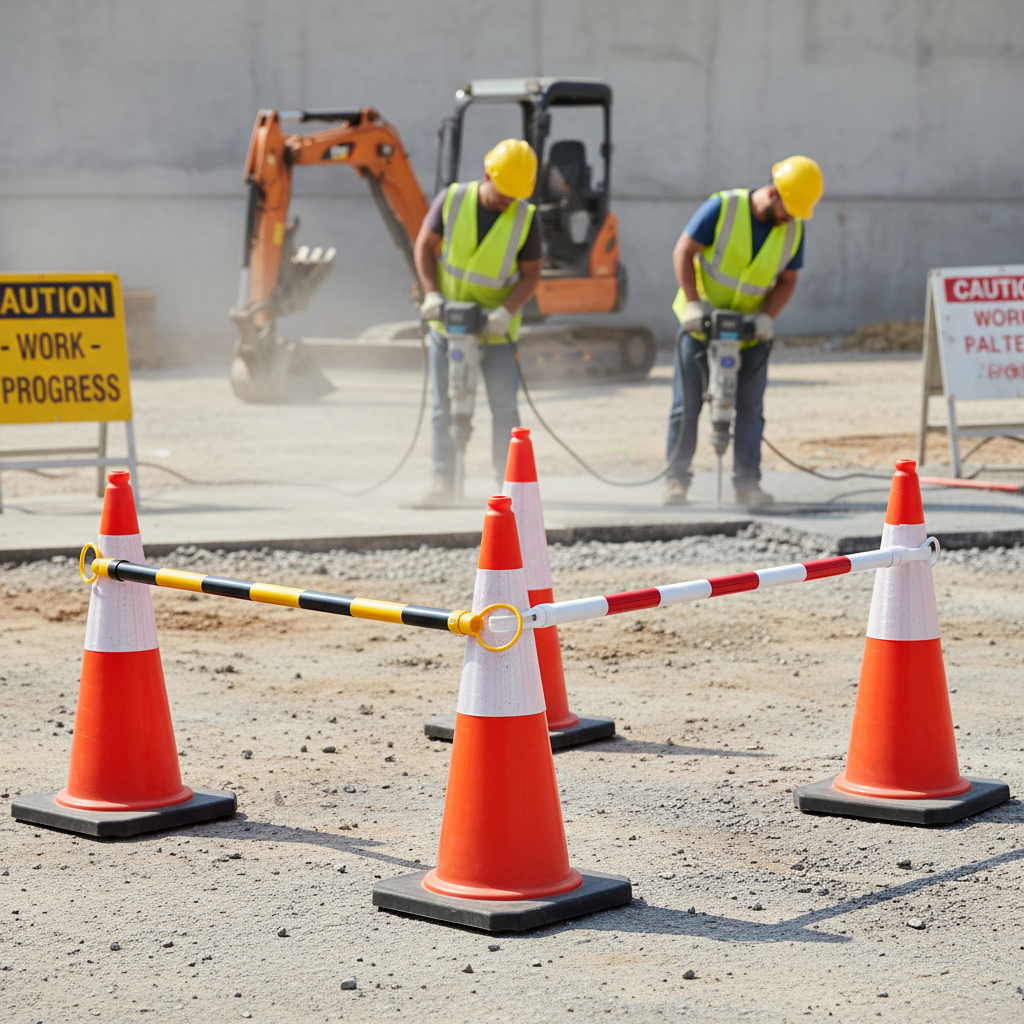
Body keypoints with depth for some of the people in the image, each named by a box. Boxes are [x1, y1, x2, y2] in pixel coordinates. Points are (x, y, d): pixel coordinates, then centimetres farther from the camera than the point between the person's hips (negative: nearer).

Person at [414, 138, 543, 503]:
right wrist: (431, 293, -13)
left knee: (504, 408, -2)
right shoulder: (452, 200, -7)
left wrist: (507, 311, -21)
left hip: (495, 327, -1)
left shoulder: (526, 219, -9)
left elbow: (531, 274, -6)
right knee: (444, 407, 4)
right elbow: (424, 246, 0)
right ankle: (442, 480, 9)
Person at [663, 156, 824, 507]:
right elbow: (684, 251, -12)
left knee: (749, 408, -1)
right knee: (686, 404, -1)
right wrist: (693, 303, -19)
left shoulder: (794, 229, -4)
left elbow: (787, 279, 2)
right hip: (702, 322, -3)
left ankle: (747, 483, 4)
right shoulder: (723, 208, -16)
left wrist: (767, 316, -15)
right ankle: (676, 479, 6)